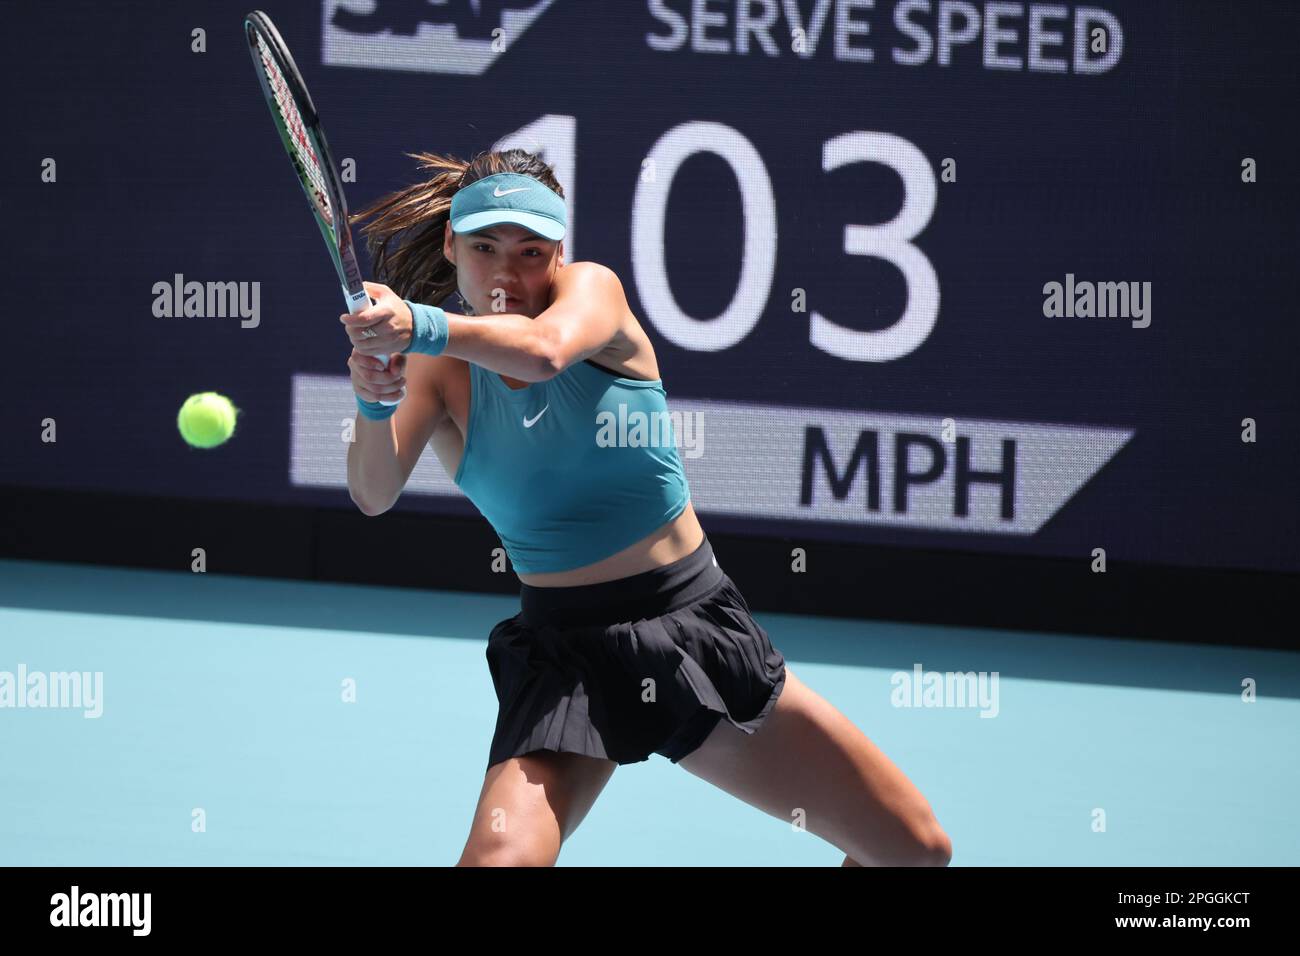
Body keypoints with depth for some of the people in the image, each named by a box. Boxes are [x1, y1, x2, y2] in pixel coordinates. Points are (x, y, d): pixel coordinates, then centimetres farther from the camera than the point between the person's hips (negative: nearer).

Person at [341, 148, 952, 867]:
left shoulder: (592, 288, -4)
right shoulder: (443, 368, -1)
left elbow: (542, 349, -29)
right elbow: (374, 495, -18)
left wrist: (422, 326, -47)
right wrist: (373, 404, -39)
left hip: (699, 626, 1)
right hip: (567, 657, -1)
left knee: (919, 851, 2)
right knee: (499, 860, -29)